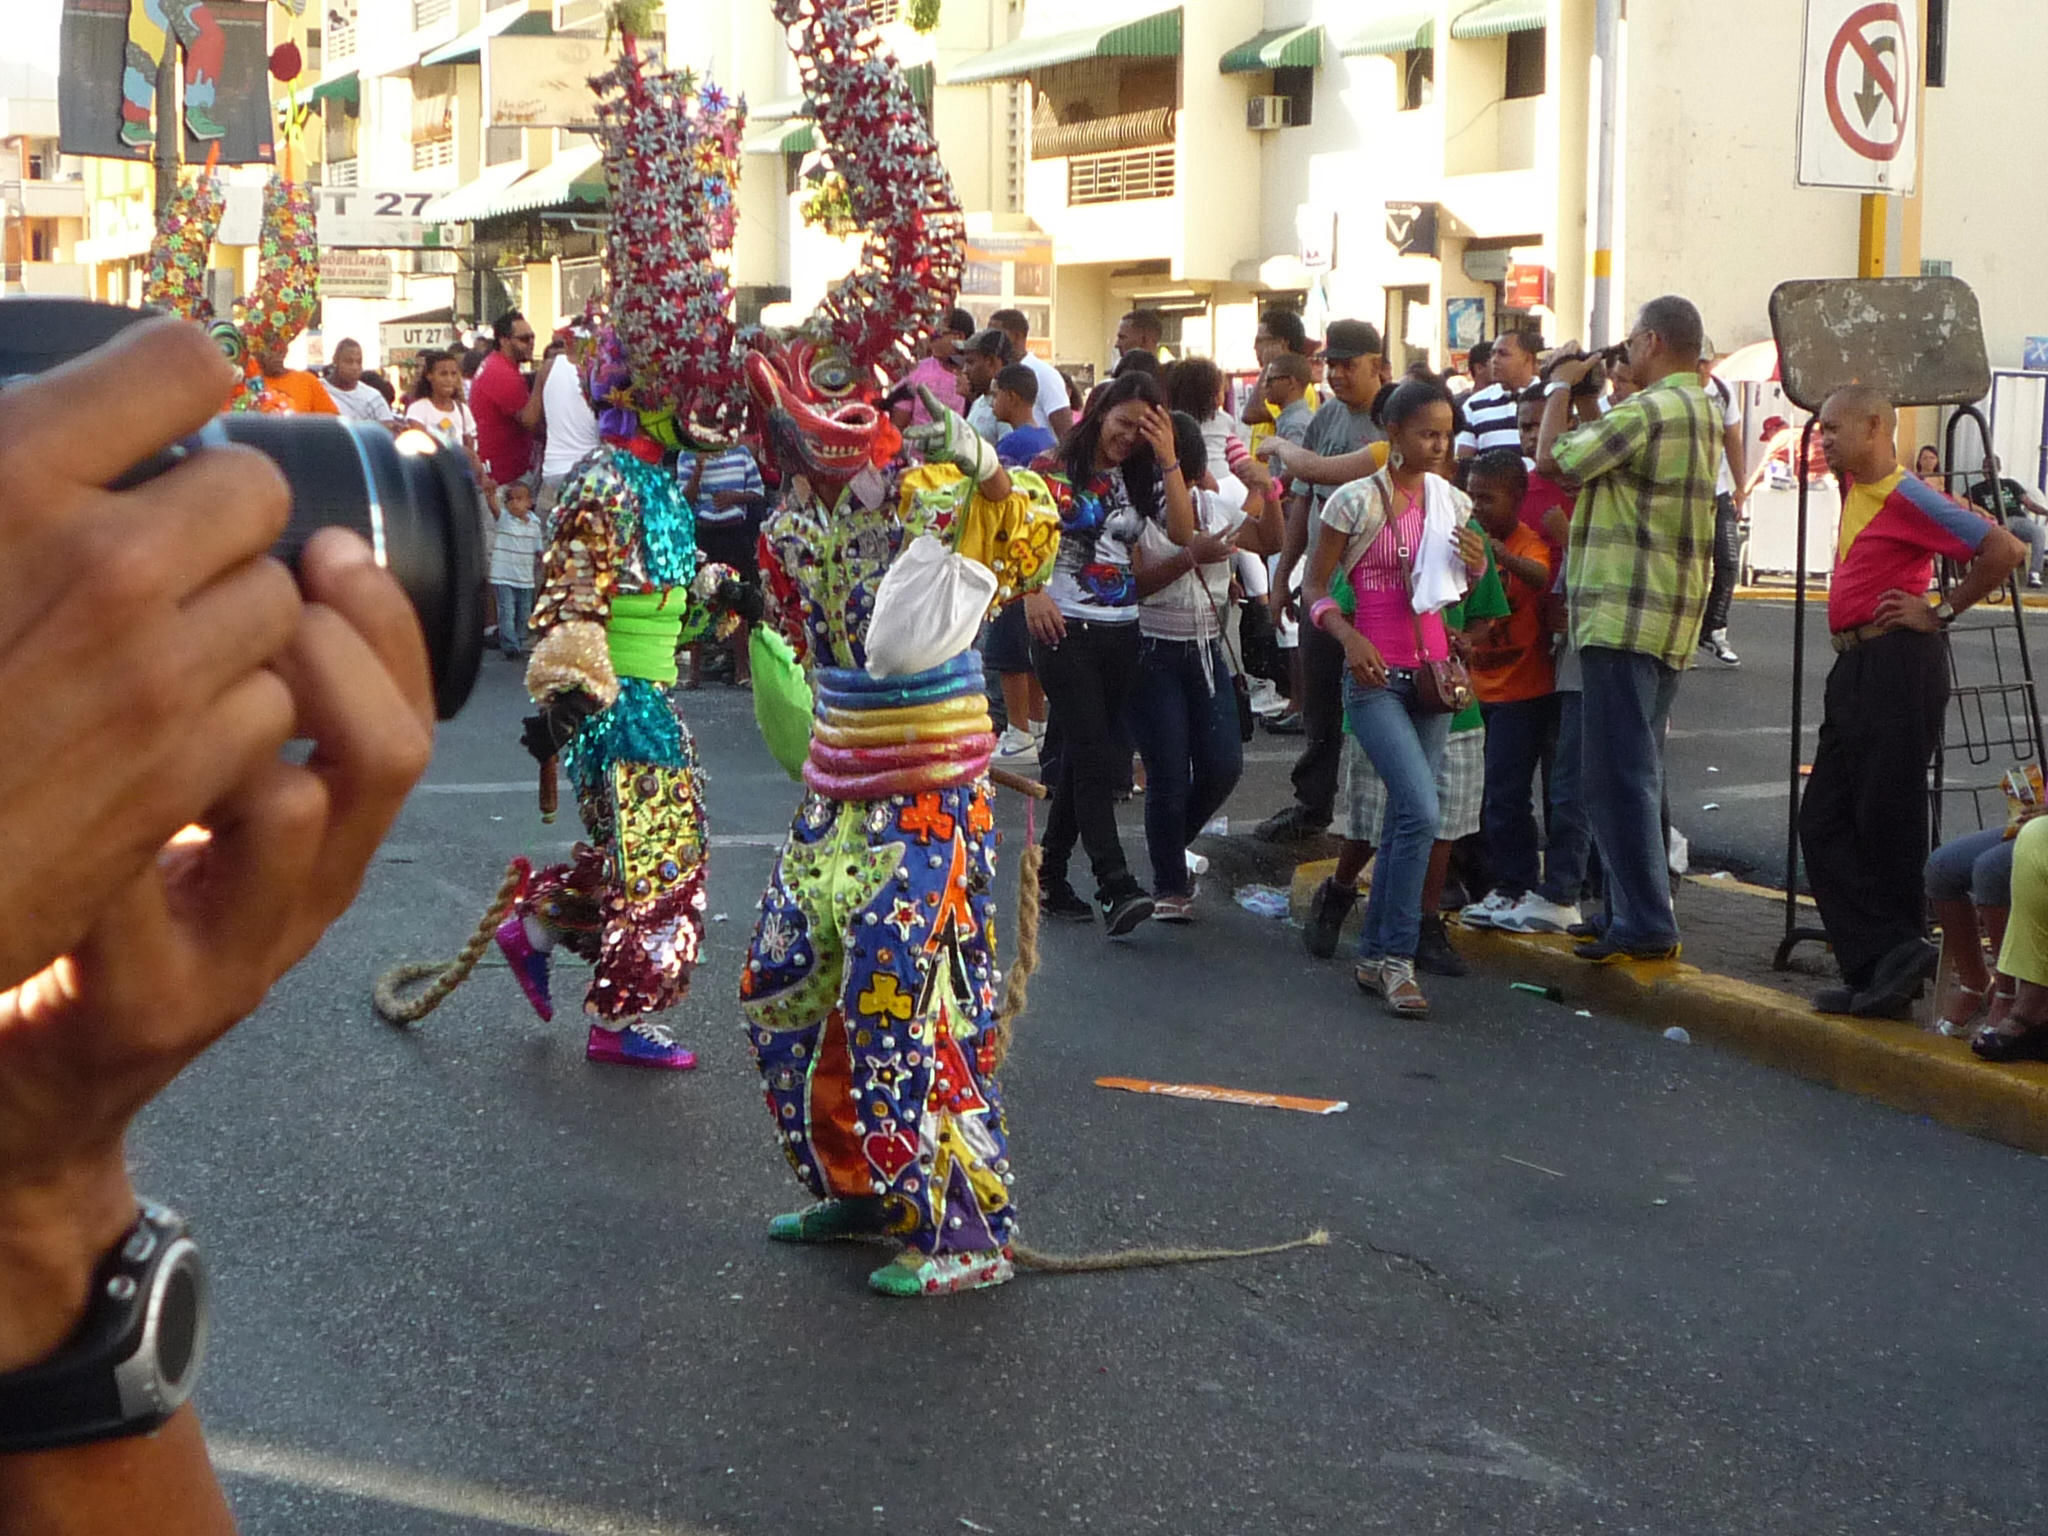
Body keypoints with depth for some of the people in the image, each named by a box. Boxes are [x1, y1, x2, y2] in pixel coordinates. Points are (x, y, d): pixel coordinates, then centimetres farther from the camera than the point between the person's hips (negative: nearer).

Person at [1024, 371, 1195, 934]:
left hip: (1121, 634, 5)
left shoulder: (1141, 479, 11)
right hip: (1064, 630, -5)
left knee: (1083, 759, 10)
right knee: (1095, 757, -13)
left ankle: (1049, 878, 20)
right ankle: (1116, 887, -20)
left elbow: (1182, 533, -3)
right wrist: (1032, 592, -19)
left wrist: (1168, 460, -8)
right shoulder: (1055, 469, 0)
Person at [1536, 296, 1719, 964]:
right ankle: (1636, 913, 21)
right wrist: (1588, 401, 17)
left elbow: (1553, 459, -15)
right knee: (1636, 770, 16)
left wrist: (1562, 388, -2)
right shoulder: (1701, 410, 16)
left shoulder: (1649, 409, -16)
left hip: (1624, 618, -10)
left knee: (1619, 774, -7)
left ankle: (1644, 925, -6)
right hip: (1670, 618, 10)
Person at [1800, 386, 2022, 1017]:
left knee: (1886, 823, -5)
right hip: (1854, 669, 10)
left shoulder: (1906, 496, -13)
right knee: (1824, 822, 4)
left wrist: (1942, 613, -10)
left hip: (1898, 667, -10)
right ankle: (1888, 962, 0)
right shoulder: (1853, 487, 13)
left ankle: (1890, 964, 2)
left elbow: (2004, 550, -19)